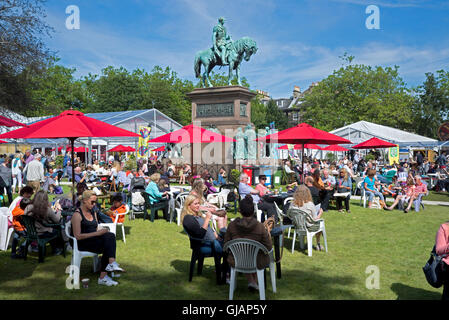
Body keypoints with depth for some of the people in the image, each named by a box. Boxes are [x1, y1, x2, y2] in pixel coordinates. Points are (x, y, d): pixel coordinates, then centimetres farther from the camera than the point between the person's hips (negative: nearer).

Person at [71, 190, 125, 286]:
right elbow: (77, 236, -16)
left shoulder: (93, 213, 17)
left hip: (95, 241, 7)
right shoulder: (77, 214, -8)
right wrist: (96, 233, -20)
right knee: (110, 237, -27)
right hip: (82, 244, -7)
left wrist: (102, 231, -3)